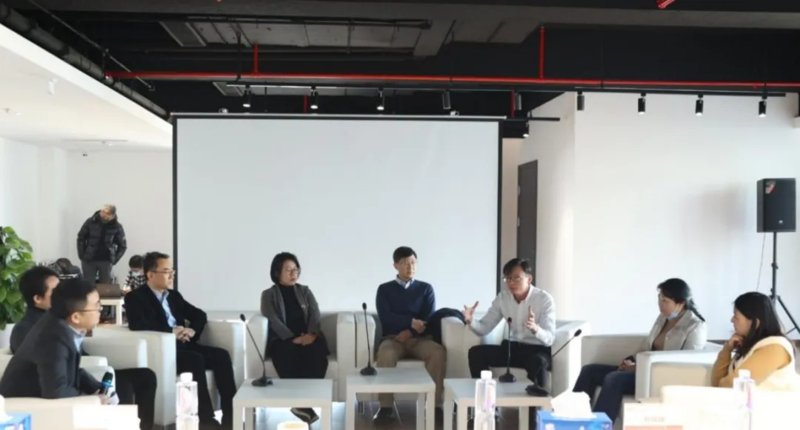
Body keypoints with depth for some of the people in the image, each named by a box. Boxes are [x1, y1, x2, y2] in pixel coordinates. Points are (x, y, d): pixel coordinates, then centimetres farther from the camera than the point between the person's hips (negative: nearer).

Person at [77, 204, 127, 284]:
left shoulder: (117, 227, -8)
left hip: (106, 261, 0)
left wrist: (114, 260, -5)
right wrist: (82, 255, -2)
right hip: (89, 260, 0)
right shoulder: (91, 222, -8)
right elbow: (81, 238, 3)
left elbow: (122, 246, 1)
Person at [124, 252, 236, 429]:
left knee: (221, 355, -18)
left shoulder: (174, 296, 22)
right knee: (196, 359, -34)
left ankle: (230, 415, -19)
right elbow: (137, 324, -18)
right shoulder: (135, 297, 0)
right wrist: (172, 331, -19)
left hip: (183, 345, 7)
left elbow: (200, 315, 22)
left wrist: (191, 331, -1)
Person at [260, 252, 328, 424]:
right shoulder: (268, 295, 8)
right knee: (289, 354, -38)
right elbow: (273, 321, -7)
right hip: (282, 340, -2)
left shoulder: (305, 291, 18)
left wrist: (311, 334, -19)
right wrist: (293, 338, -21)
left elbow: (315, 313, 3)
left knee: (317, 351, -33)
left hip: (307, 337, 3)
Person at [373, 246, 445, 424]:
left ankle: (435, 404, -28)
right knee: (386, 353, -37)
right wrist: (411, 322, -17)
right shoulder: (385, 289, 11)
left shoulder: (425, 288, 14)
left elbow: (429, 318, 3)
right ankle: (386, 407, -31)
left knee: (439, 352, -32)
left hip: (419, 338, 1)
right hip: (393, 337, -1)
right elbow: (385, 317, -4)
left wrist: (410, 332, -14)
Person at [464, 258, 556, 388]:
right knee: (476, 352, -17)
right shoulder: (502, 297, 0)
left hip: (537, 349, -4)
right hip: (511, 347, 5)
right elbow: (484, 328, 0)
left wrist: (535, 328, -43)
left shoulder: (545, 299, -13)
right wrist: (470, 320, -23)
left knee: (537, 362, -39)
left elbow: (549, 338, -21)